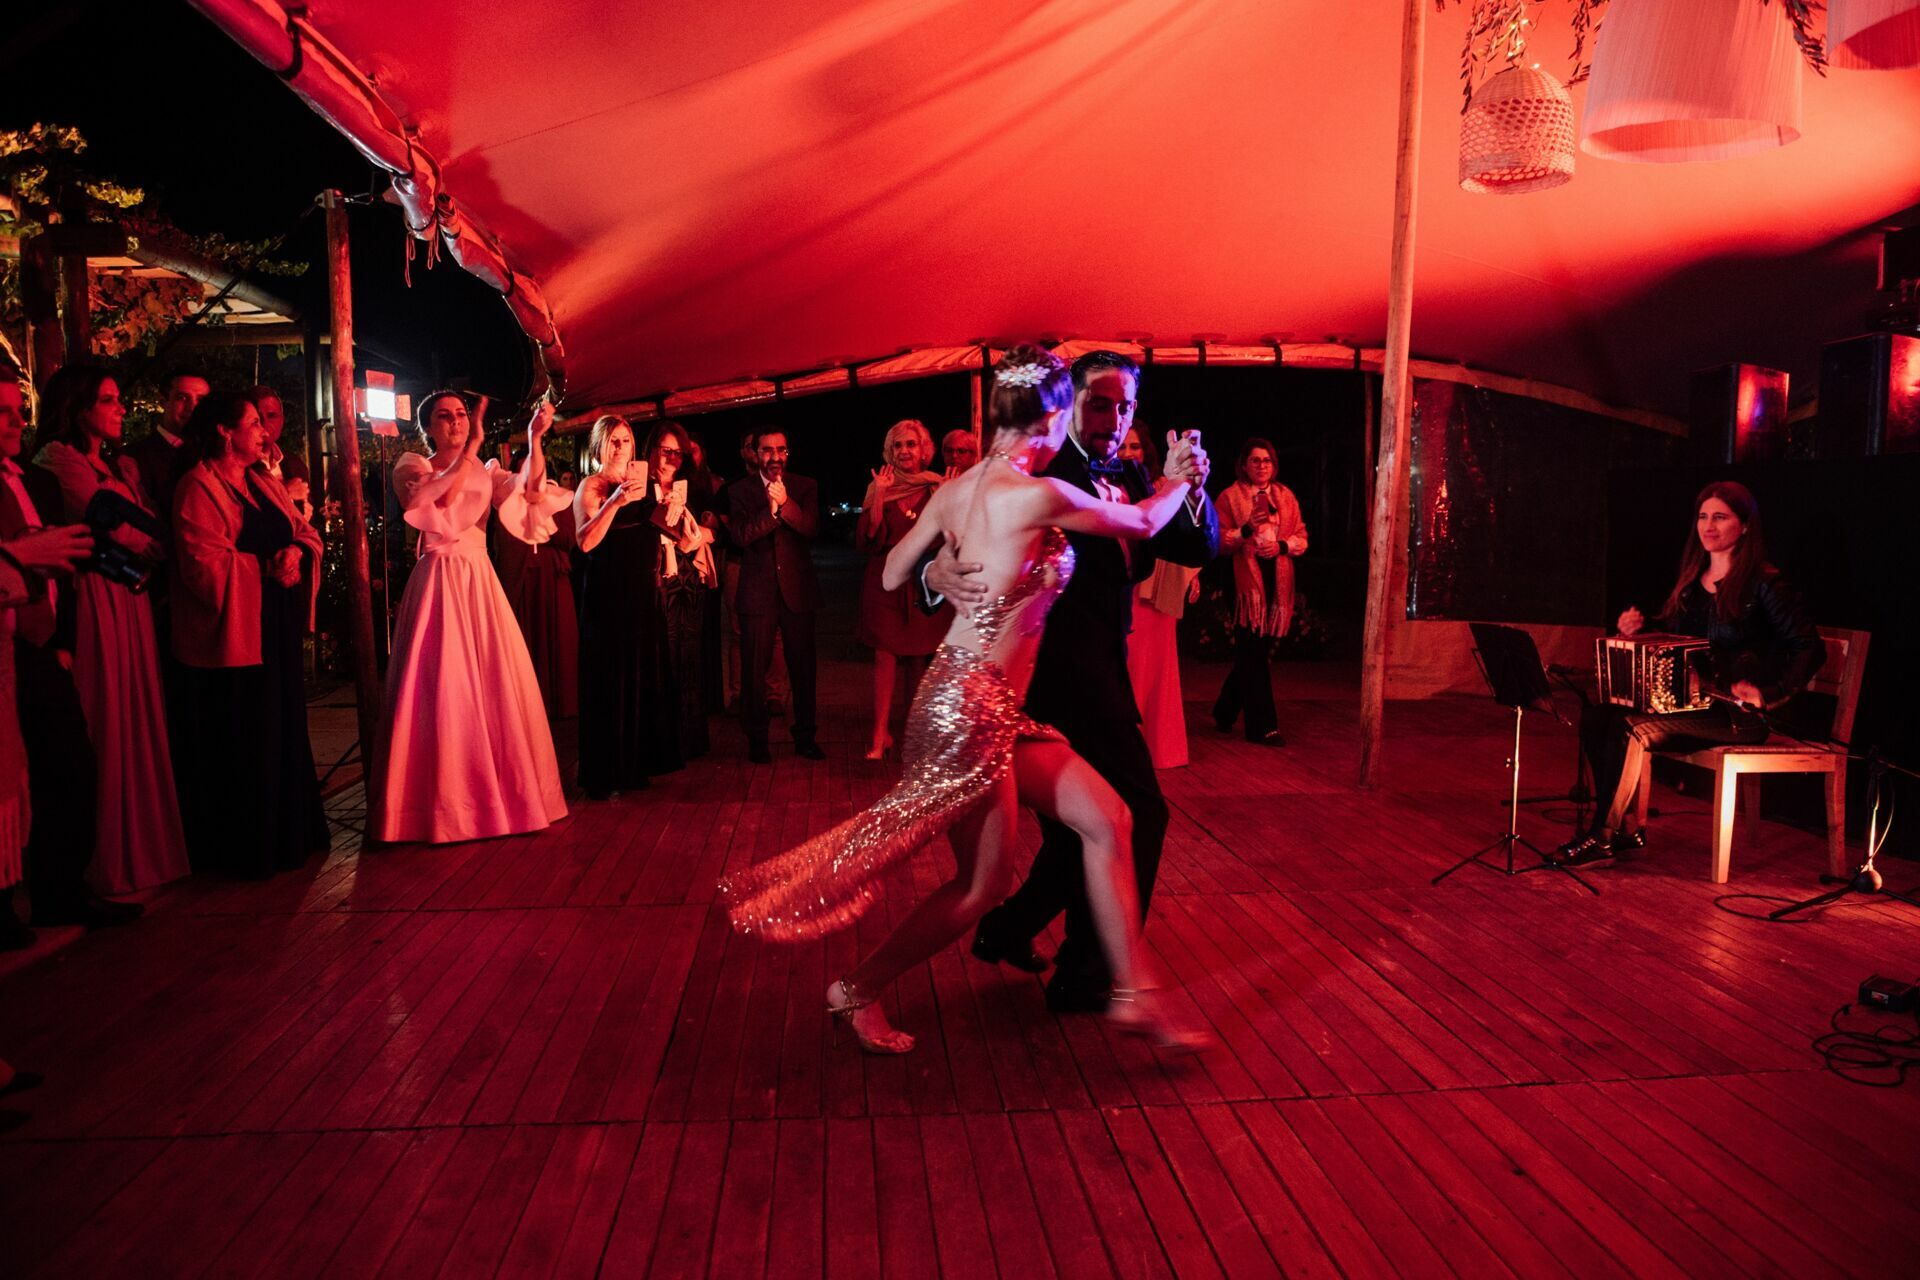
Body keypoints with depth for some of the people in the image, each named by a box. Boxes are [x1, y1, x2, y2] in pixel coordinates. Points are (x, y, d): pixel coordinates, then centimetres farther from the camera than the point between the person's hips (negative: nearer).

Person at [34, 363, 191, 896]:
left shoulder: (123, 467, 19)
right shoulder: (57, 458, -6)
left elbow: (149, 524, 13)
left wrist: (149, 559, -7)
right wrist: (157, 550, 1)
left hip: (132, 601, 8)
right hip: (94, 604, -8)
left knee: (139, 722, 9)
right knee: (105, 727, -3)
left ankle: (140, 848, 17)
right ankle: (108, 859, 6)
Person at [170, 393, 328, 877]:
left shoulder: (265, 483, 16)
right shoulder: (198, 486, -9)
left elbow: (306, 533, 12)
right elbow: (205, 564, -18)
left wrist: (296, 551, -9)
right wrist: (267, 568, -14)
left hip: (278, 628, 8)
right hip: (234, 632, -8)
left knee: (284, 730, 13)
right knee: (240, 742, 0)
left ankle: (286, 833, 26)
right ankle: (241, 847, 12)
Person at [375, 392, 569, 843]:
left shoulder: (484, 471, 13)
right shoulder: (411, 467, 2)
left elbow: (530, 489, -6)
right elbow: (439, 497, -20)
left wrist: (535, 437, -18)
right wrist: (470, 449, -24)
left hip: (480, 581, 4)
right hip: (438, 582, -4)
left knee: (497, 685, 4)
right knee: (442, 689, -5)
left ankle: (499, 790, 17)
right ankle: (443, 803, 4)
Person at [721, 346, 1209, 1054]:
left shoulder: (956, 490, 4)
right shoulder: (1039, 495, -19)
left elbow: (893, 575, 14)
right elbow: (1144, 522, -4)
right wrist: (1179, 475, 18)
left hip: (996, 707, 9)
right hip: (972, 708, -9)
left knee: (1105, 818, 10)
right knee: (982, 884, 7)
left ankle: (1136, 994, 18)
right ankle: (857, 991, 24)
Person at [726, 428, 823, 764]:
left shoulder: (805, 487, 6)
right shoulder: (739, 490, 3)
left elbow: (811, 527, -9)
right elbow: (739, 535, -10)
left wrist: (784, 502, -22)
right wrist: (771, 509, -22)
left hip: (797, 589, 1)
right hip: (757, 592, -1)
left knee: (802, 667, 6)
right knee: (755, 669, 3)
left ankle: (805, 736, 18)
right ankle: (757, 739, 14)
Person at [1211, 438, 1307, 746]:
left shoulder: (1286, 495, 14)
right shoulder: (1230, 496, 1)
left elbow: (1302, 538, 12)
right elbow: (1218, 542, -5)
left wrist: (1282, 545, -8)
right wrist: (1246, 529, -20)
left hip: (1278, 582, 5)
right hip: (1246, 581, -5)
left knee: (1253, 654, 10)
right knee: (1253, 655, -3)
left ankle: (1225, 712, 27)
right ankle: (1263, 726, 2)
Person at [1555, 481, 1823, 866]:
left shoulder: (1764, 583, -7)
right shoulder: (1692, 578, 14)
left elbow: (1810, 649, -10)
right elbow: (1670, 634, 22)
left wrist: (1766, 695, -20)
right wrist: (1640, 627, 1)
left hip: (1736, 713, -7)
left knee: (1630, 729, -28)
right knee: (1595, 717, -14)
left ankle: (1601, 838, -14)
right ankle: (1624, 828, -6)